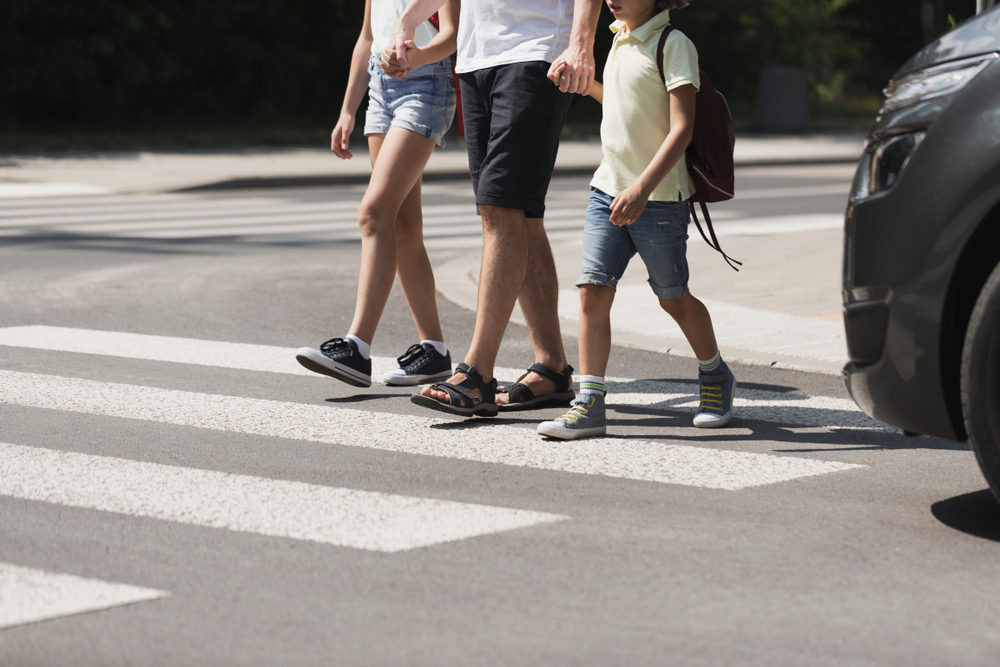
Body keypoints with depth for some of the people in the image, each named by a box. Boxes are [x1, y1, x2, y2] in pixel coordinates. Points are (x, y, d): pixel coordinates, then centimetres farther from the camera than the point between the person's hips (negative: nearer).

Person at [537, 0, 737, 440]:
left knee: (673, 298, 9)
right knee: (592, 289, -7)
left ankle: (715, 377, 34)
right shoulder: (619, 40, 11)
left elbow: (681, 127, -21)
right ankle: (589, 402, -5)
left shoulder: (673, 44, -13)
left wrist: (643, 187, -28)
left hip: (659, 197, -6)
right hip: (608, 189, 6)